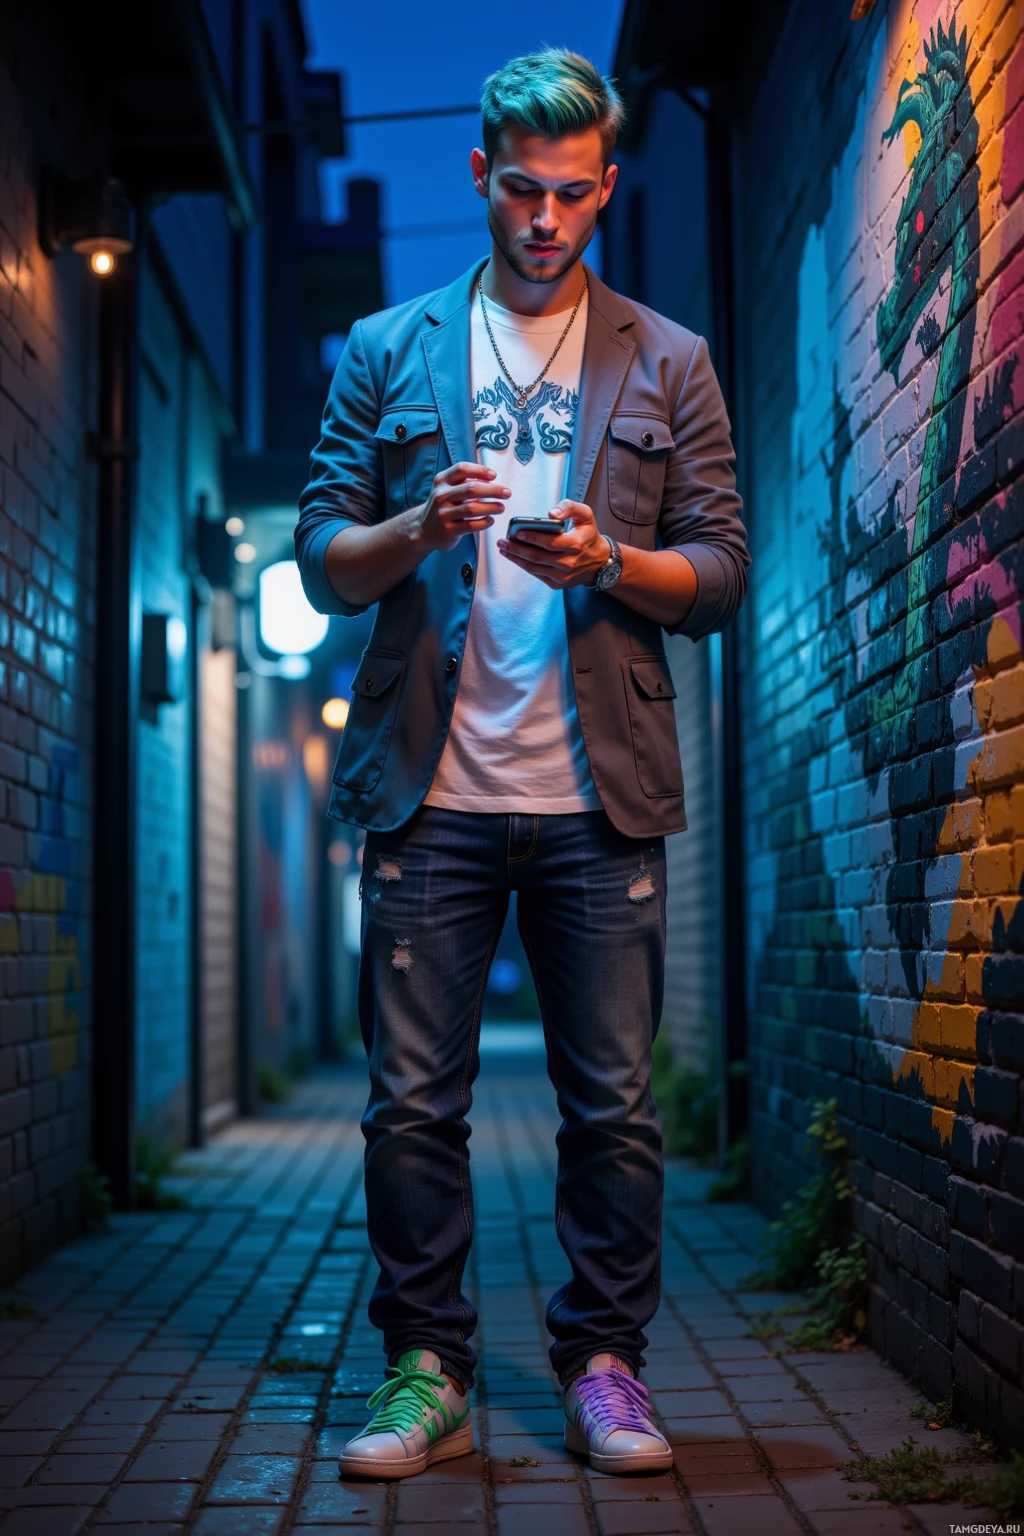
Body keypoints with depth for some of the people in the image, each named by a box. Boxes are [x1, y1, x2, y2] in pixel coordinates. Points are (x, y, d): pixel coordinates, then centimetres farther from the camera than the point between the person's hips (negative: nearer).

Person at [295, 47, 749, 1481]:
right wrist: (418, 527, -11)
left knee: (614, 1103, 3)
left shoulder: (667, 364, 12)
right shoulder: (389, 351, 13)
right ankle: (429, 1373, 14)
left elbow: (722, 578, 7)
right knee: (412, 1100, 2)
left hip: (598, 794, 0)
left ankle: (603, 1362, 17)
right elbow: (320, 559, 9)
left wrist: (608, 560, -12)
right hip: (431, 787, 1)